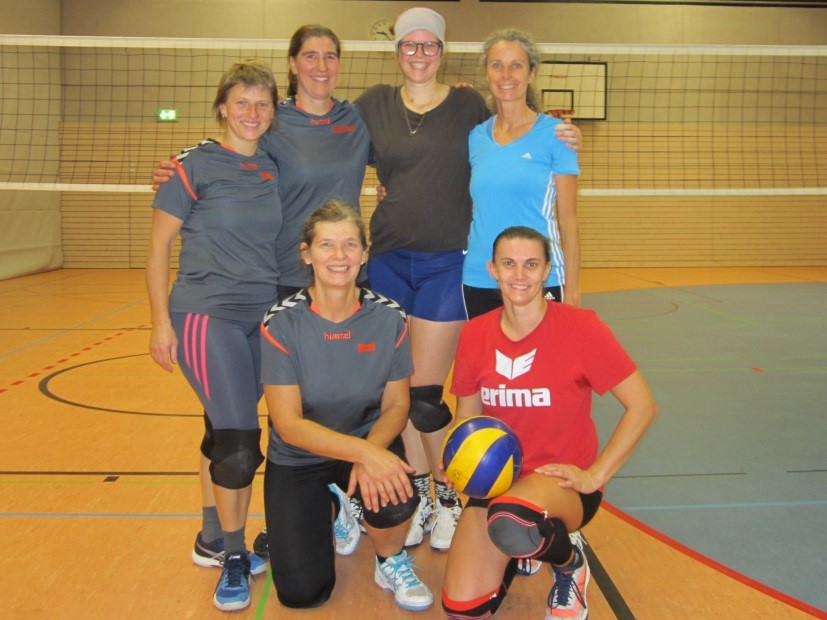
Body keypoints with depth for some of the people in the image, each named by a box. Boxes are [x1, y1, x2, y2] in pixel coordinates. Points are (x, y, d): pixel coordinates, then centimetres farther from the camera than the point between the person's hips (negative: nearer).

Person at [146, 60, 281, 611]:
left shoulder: (274, 168, 9)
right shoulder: (195, 165, -5)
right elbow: (159, 246, -3)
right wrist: (160, 321, -8)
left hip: (263, 317, 5)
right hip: (206, 314, -5)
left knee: (224, 431, 12)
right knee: (239, 442, -9)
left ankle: (213, 540, 29)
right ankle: (233, 559, 10)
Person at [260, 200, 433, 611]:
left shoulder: (389, 318, -14)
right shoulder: (282, 323, -20)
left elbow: (396, 405, -6)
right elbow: (288, 424, -21)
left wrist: (371, 451, -27)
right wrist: (362, 452, -34)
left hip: (370, 442, 1)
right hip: (297, 458, 0)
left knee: (394, 496, -32)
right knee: (302, 593, -6)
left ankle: (391, 561, 4)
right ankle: (329, 509, 25)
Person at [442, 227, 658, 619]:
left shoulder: (579, 326, -14)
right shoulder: (475, 334, -2)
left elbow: (642, 406, -10)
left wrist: (594, 475, -14)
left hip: (562, 480, -3)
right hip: (496, 479, 4)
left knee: (511, 522, -39)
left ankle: (570, 562, -1)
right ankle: (514, 554, 22)